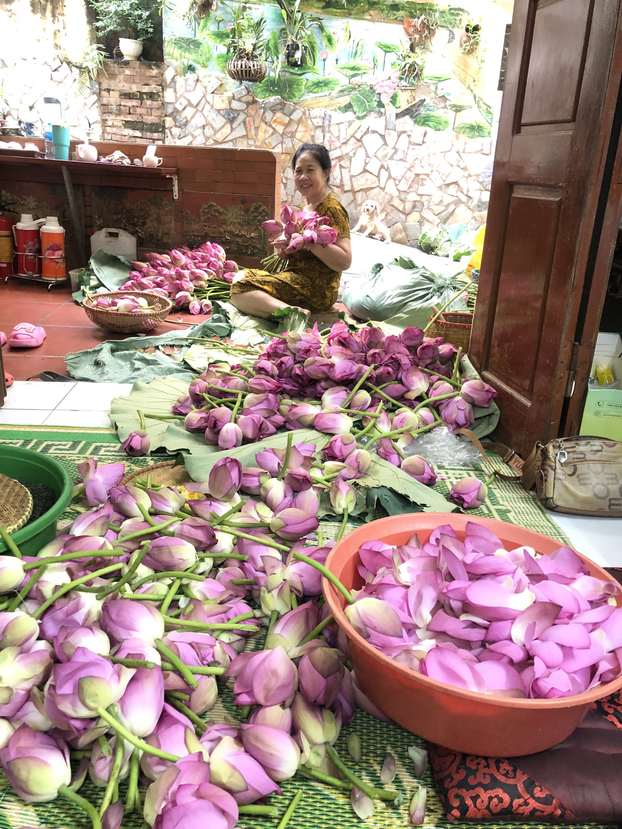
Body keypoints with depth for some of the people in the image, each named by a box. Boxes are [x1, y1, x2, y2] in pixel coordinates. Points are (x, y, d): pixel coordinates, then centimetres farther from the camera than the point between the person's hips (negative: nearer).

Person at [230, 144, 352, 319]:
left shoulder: (332, 209, -12)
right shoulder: (308, 207, 16)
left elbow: (344, 262, -23)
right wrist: (284, 248, -1)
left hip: (316, 289, -10)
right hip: (298, 279, 10)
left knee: (240, 290, -14)